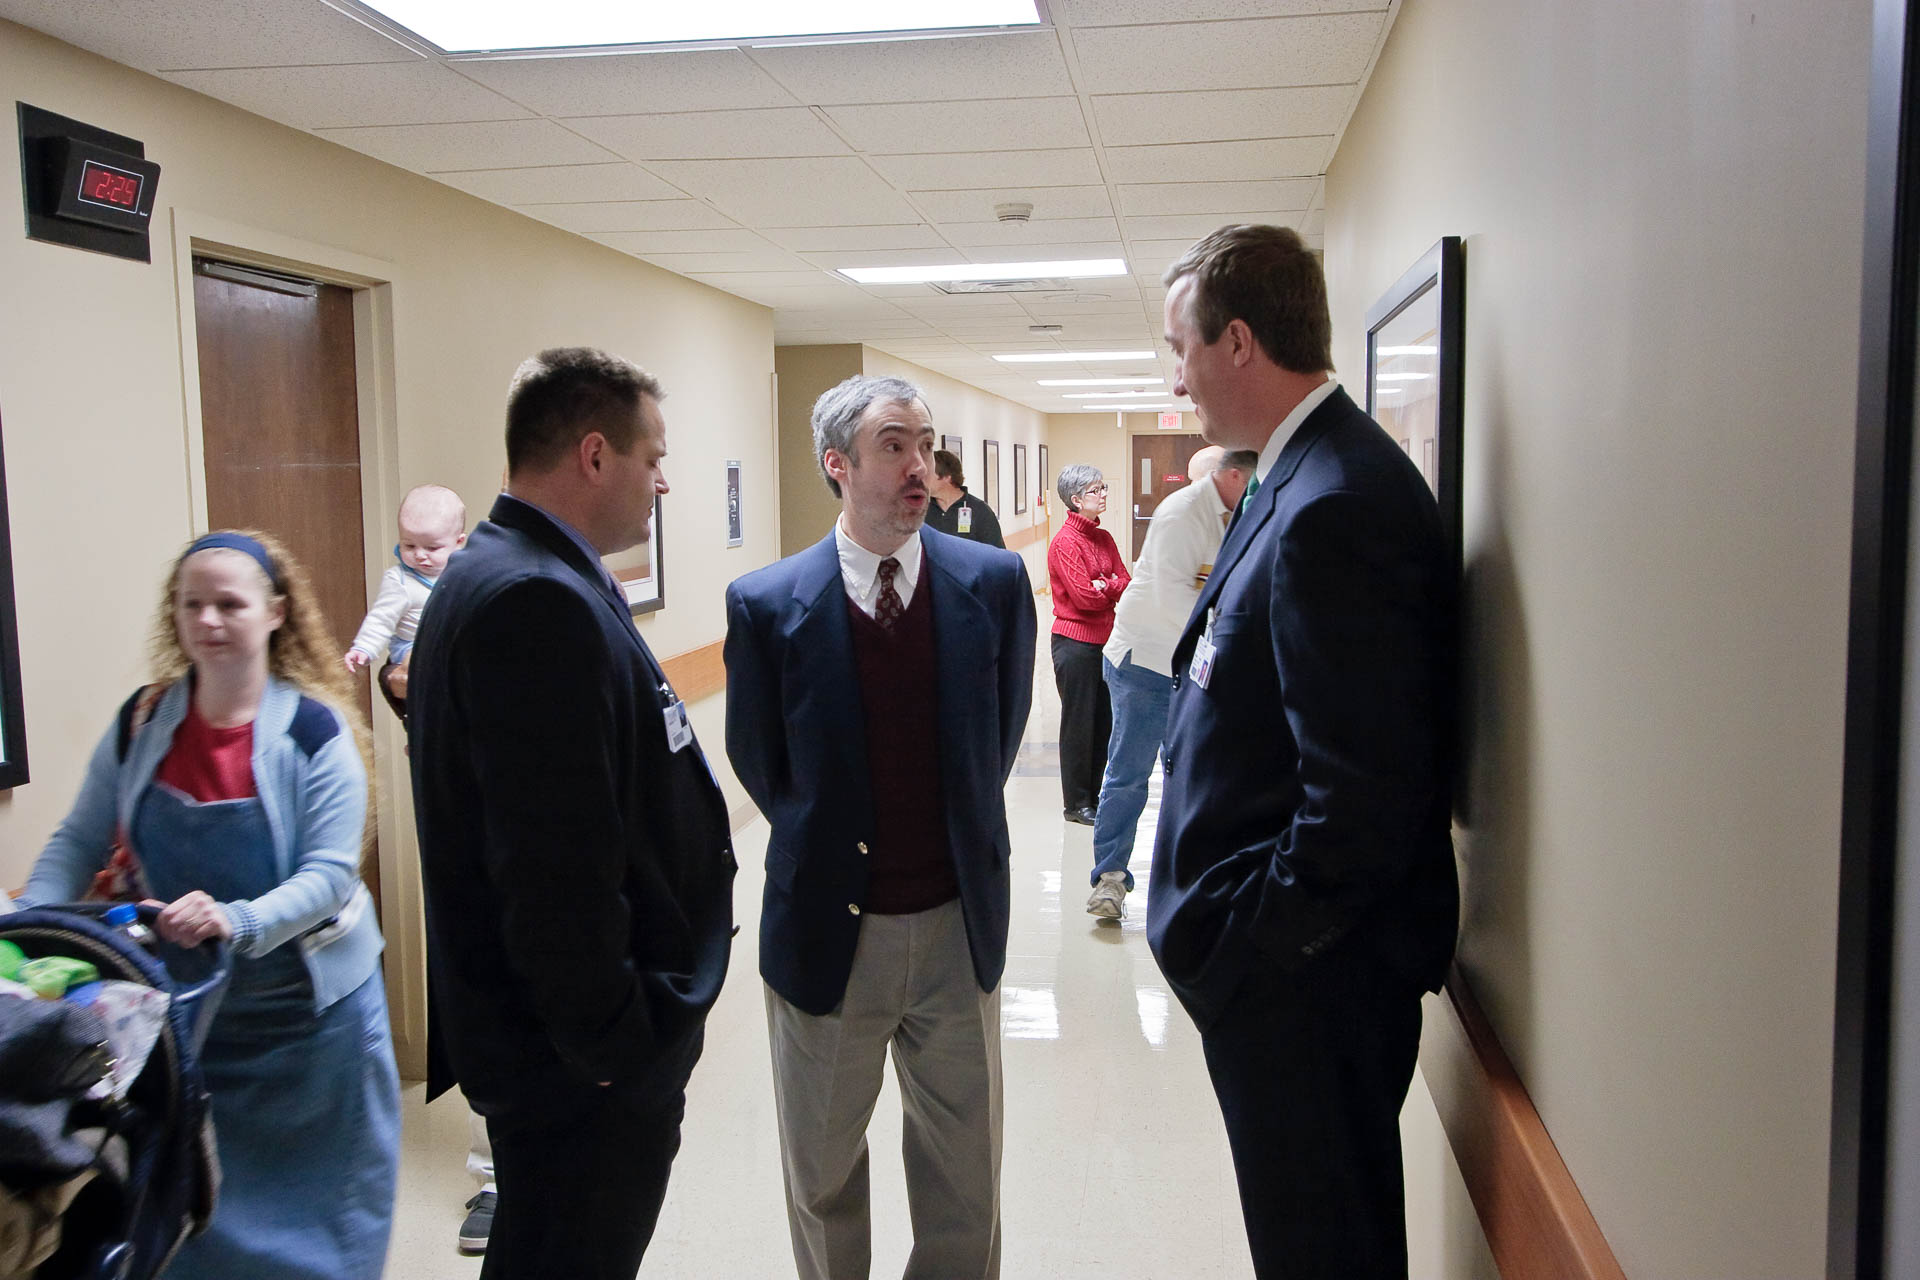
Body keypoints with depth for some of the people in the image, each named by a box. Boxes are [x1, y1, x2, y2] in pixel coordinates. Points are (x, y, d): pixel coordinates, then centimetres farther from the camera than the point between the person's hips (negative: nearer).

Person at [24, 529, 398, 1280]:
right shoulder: (141, 722, -3)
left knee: (311, 1204, 13)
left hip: (303, 1006, -3)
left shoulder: (315, 732, -16)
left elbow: (329, 876, -19)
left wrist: (235, 922, -34)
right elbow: (77, 843, 3)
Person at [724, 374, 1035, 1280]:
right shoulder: (768, 603, -10)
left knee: (964, 1179, 16)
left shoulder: (993, 582, -6)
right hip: (827, 930, -1)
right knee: (821, 1180, 20)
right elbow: (759, 763, 2)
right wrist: (825, 842, 6)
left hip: (958, 925, 1)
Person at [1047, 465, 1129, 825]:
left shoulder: (1104, 538, 11)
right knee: (1079, 723, 1)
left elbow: (1126, 585, 4)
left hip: (1104, 639, 8)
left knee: (1104, 721, 12)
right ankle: (1076, 804, 12)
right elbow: (1084, 596, -20)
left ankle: (1094, 796, 24)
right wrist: (1112, 589, -4)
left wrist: (1104, 587, -14)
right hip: (1075, 642, -7)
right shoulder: (1065, 542, -13)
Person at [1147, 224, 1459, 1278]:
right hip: (1286, 964, 10)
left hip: (1306, 984, -10)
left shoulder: (1334, 509, -25)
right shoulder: (1305, 476, 8)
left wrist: (1251, 946, -17)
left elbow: (1362, 798, -29)